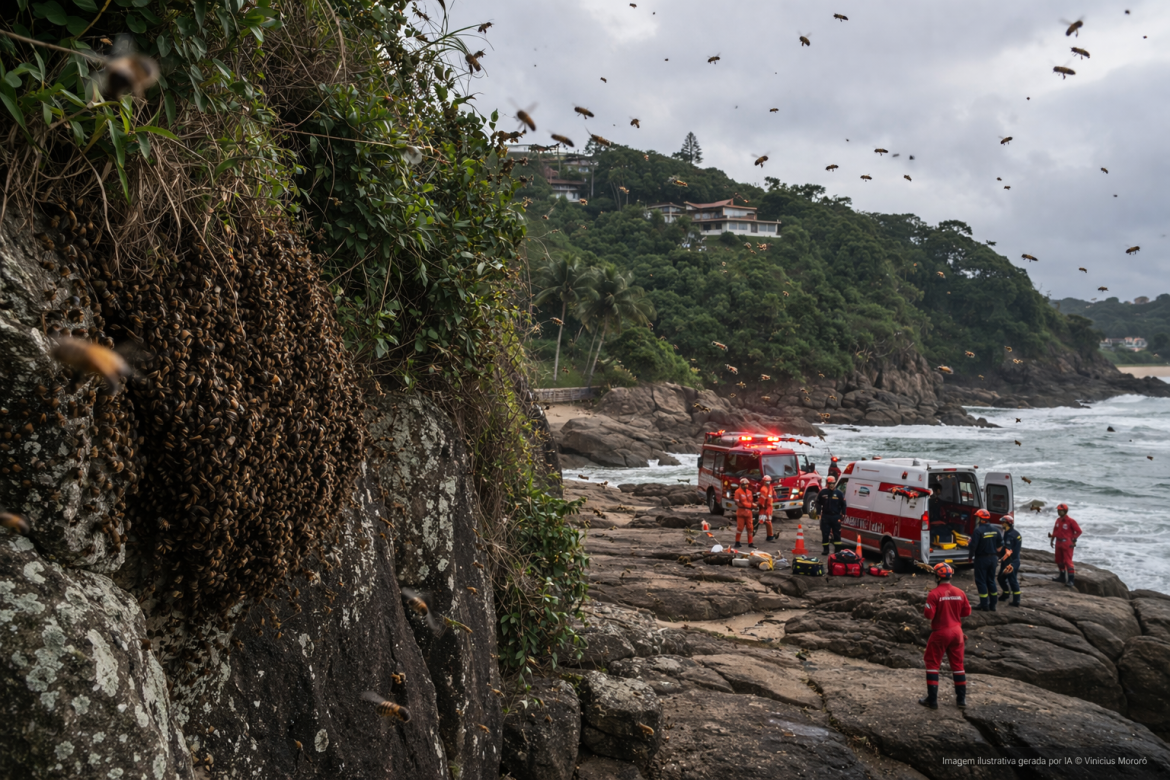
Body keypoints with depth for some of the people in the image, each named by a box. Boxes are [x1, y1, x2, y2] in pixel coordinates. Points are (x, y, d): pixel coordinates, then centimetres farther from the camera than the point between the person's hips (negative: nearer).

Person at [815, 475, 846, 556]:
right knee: (825, 533, 3)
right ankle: (825, 549, 13)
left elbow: (843, 504, 6)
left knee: (837, 534, 3)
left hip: (836, 516, -1)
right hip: (825, 516, 1)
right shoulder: (822, 493, 2)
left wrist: (843, 514, -1)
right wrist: (818, 512, 1)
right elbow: (818, 503, 9)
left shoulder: (839, 493, 1)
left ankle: (838, 549, 9)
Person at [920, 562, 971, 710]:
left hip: (940, 633, -4)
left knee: (932, 664, 6)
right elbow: (967, 611, 7)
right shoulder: (960, 593, -2)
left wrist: (924, 610, 2)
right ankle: (961, 698, 21)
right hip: (956, 631, 5)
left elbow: (929, 614, -19)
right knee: (957, 664, 16)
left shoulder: (934, 594, -17)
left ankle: (932, 699, 5)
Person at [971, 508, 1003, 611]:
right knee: (991, 580, 15)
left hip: (981, 558, -6)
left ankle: (984, 605, 0)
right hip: (993, 558, 6)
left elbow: (973, 545, -20)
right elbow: (1000, 545, 9)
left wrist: (972, 556, -5)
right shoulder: (995, 530, 3)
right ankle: (992, 605, 18)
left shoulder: (978, 530, -18)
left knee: (981, 581, 2)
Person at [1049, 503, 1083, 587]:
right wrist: (1052, 539, 16)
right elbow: (1055, 531, 18)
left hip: (1067, 544, -8)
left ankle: (1071, 580, -8)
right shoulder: (1058, 520, 8)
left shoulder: (1071, 521, -13)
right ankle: (1062, 576, 32)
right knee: (1059, 560, 17)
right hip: (1059, 543, 8)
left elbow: (1078, 531, -9)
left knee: (1068, 561, -10)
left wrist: (1073, 540, -13)